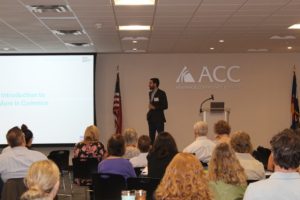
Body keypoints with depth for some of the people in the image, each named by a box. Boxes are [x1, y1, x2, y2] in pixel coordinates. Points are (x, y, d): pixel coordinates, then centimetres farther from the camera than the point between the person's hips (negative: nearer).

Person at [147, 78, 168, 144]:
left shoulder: (161, 93, -9)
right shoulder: (150, 93, 13)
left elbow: (165, 106, -12)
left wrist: (154, 107, -16)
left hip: (159, 118, -7)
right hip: (151, 118, 7)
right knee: (151, 136, 8)